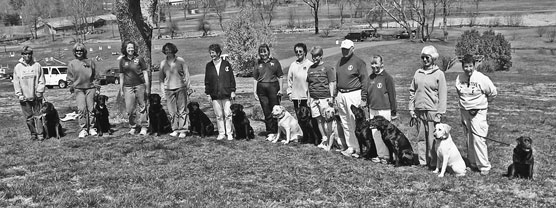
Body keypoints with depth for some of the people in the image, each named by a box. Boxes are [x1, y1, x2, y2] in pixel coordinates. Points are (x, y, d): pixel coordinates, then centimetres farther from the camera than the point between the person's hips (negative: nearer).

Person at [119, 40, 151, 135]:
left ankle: (143, 127, 9)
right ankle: (133, 126, 17)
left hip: (140, 85, -2)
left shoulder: (139, 58, 0)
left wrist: (147, 87, -2)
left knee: (142, 107, 1)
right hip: (128, 87, 2)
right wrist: (121, 89, 11)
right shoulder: (122, 60, 7)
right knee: (129, 109, 0)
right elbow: (121, 75, 13)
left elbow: (145, 73, 2)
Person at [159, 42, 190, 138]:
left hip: (181, 88, -2)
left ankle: (182, 130, 1)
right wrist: (162, 88, 11)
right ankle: (175, 130, 10)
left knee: (182, 110, -2)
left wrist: (188, 85, -1)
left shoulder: (180, 60, 3)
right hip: (169, 89, 2)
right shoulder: (163, 63, 10)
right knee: (172, 111, 2)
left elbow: (186, 73, 4)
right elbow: (161, 77, 16)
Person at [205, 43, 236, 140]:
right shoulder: (209, 66, 7)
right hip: (215, 95, 2)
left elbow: (232, 78, 3)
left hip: (226, 94, -2)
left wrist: (232, 91, -1)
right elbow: (207, 80, 10)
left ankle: (229, 133, 9)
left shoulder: (226, 64, 2)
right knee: (219, 115, 6)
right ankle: (221, 133, 15)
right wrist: (208, 93, 6)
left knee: (228, 114, -1)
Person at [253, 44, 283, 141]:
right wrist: (254, 92, 6)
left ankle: (276, 132, 4)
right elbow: (255, 79, 13)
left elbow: (280, 77, 6)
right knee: (266, 112, 5)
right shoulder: (258, 64, 12)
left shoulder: (275, 62, 6)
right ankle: (270, 133, 11)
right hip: (261, 89, 3)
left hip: (273, 87, -2)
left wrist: (280, 89, -2)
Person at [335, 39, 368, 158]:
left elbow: (364, 80, -9)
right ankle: (350, 147, 18)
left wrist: (363, 98, -13)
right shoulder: (339, 62, 15)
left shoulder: (358, 62, -7)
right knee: (345, 123, 10)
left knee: (354, 123, -8)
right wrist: (335, 95, 17)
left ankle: (358, 149, -1)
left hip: (353, 94, -7)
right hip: (341, 95, 7)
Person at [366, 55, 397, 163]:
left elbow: (392, 95, -7)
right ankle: (379, 154, 17)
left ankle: (386, 156, 7)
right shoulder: (370, 77, 11)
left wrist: (393, 112, -7)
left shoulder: (387, 77, -8)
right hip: (372, 110, 6)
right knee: (375, 133, 7)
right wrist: (368, 108, 17)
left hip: (384, 110, -6)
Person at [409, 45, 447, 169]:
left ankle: (433, 163, 4)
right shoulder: (418, 73, 11)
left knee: (432, 138, -4)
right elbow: (412, 91, 14)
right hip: (419, 110, 5)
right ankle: (422, 161, 16)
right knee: (421, 137, 9)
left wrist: (440, 113, -9)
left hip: (432, 110, -4)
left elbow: (443, 95, -4)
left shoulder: (439, 74, -2)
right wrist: (411, 108, 8)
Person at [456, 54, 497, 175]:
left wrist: (482, 102, 3)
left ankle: (484, 166, -3)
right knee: (469, 140, 11)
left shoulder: (481, 79, -13)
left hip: (478, 112, -5)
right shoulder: (459, 79, 0)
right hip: (464, 111, 5)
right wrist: (464, 103, 12)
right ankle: (473, 163, 22)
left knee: (478, 139, -11)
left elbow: (493, 93, -2)